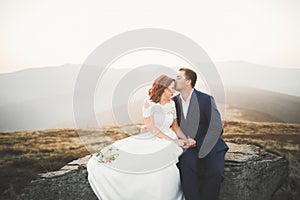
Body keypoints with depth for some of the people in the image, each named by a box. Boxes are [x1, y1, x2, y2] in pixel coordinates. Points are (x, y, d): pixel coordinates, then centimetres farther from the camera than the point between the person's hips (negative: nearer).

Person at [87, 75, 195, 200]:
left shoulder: (172, 104, 10)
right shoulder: (149, 103, -5)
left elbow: (175, 127, 15)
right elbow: (151, 127, -11)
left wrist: (186, 140, -1)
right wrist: (172, 140, -15)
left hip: (168, 140, 3)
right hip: (148, 140, -3)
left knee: (166, 173, -18)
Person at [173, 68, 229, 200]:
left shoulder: (206, 100, -9)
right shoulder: (174, 101, 5)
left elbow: (216, 128, -13)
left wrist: (200, 152, -18)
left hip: (210, 145, -2)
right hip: (188, 146, 3)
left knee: (214, 172, -29)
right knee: (186, 165, -30)